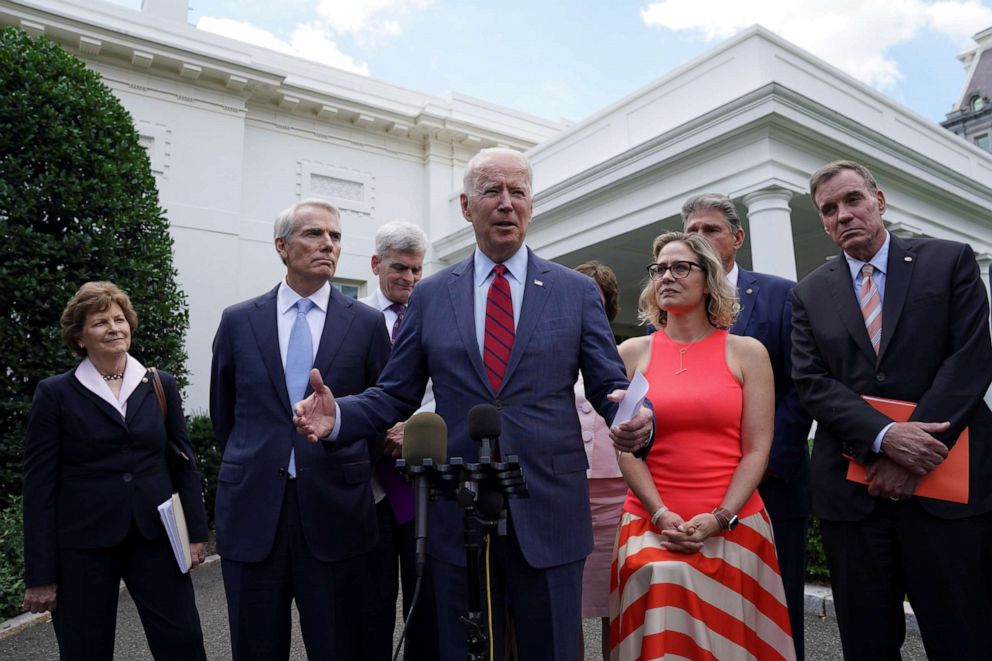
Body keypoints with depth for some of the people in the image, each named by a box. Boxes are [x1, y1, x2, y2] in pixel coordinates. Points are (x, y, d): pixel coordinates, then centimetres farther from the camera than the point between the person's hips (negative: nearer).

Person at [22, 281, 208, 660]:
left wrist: (196, 531, 2)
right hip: (83, 547, -1)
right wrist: (40, 575, -4)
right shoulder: (55, 394, -2)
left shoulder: (161, 386, 5)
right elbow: (39, 485, -3)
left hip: (155, 538, 2)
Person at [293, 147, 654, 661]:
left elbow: (610, 386, 1)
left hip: (550, 516, 0)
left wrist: (637, 420, -21)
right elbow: (395, 396, 5)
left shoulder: (577, 291, 3)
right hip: (458, 518, 1)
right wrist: (338, 417, -13)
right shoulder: (430, 296, 5)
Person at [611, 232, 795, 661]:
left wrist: (719, 518, -12)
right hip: (653, 523, 0)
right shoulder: (632, 353, 5)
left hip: (732, 524, 0)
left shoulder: (747, 352, 3)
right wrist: (661, 515, -11)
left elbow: (757, 449, -2)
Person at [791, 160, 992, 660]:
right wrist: (885, 438, -15)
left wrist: (917, 451, -13)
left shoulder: (950, 261, 5)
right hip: (851, 488, 2)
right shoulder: (809, 294, 9)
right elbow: (812, 383, 0)